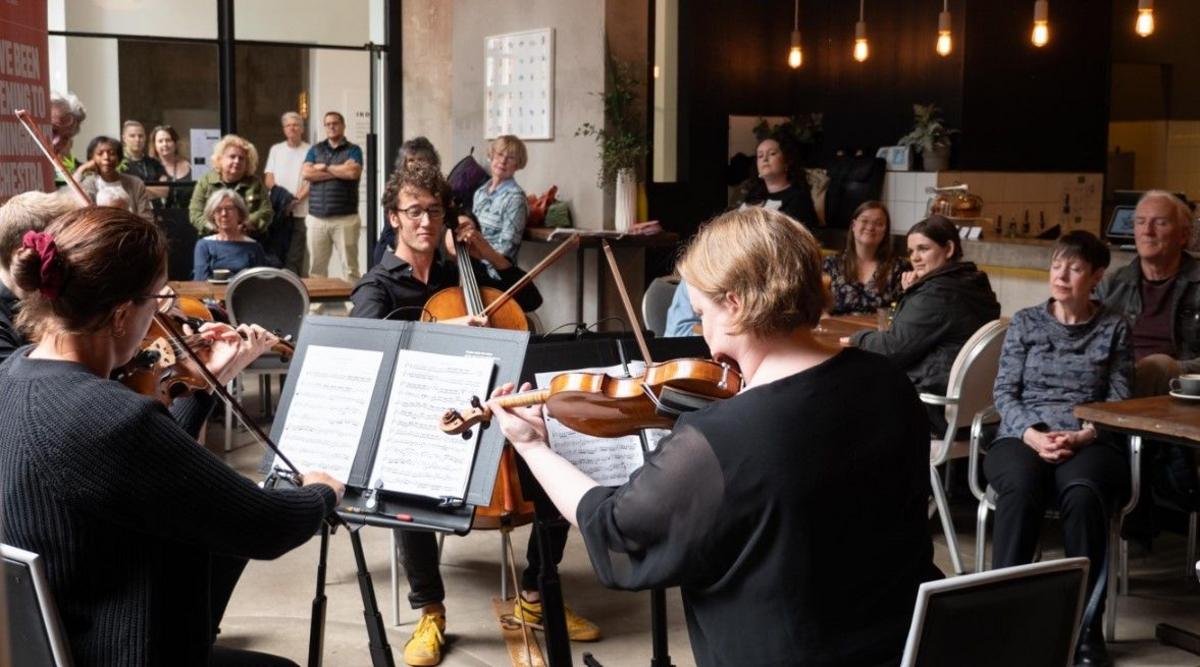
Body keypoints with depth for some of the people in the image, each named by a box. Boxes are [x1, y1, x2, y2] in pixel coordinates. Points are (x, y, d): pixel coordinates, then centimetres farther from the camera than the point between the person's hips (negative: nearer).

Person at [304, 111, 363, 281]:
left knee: (350, 267, -4)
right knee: (316, 268, 4)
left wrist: (325, 167, -1)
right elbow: (306, 173, -1)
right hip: (316, 218, 3)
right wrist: (340, 172, -4)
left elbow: (353, 172, -13)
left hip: (345, 218, -3)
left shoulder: (353, 150, 6)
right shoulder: (315, 150, 16)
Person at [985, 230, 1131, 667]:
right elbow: (1004, 392, 7)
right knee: (1021, 488, -37)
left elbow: (1120, 401, 5)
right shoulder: (1025, 322, 13)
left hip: (1091, 443, -1)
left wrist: (1082, 436, -14)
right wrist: (1032, 434, -12)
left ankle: (1086, 631, -29)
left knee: (1083, 493, -37)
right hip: (1023, 437, 1)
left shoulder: (1114, 327, 12)